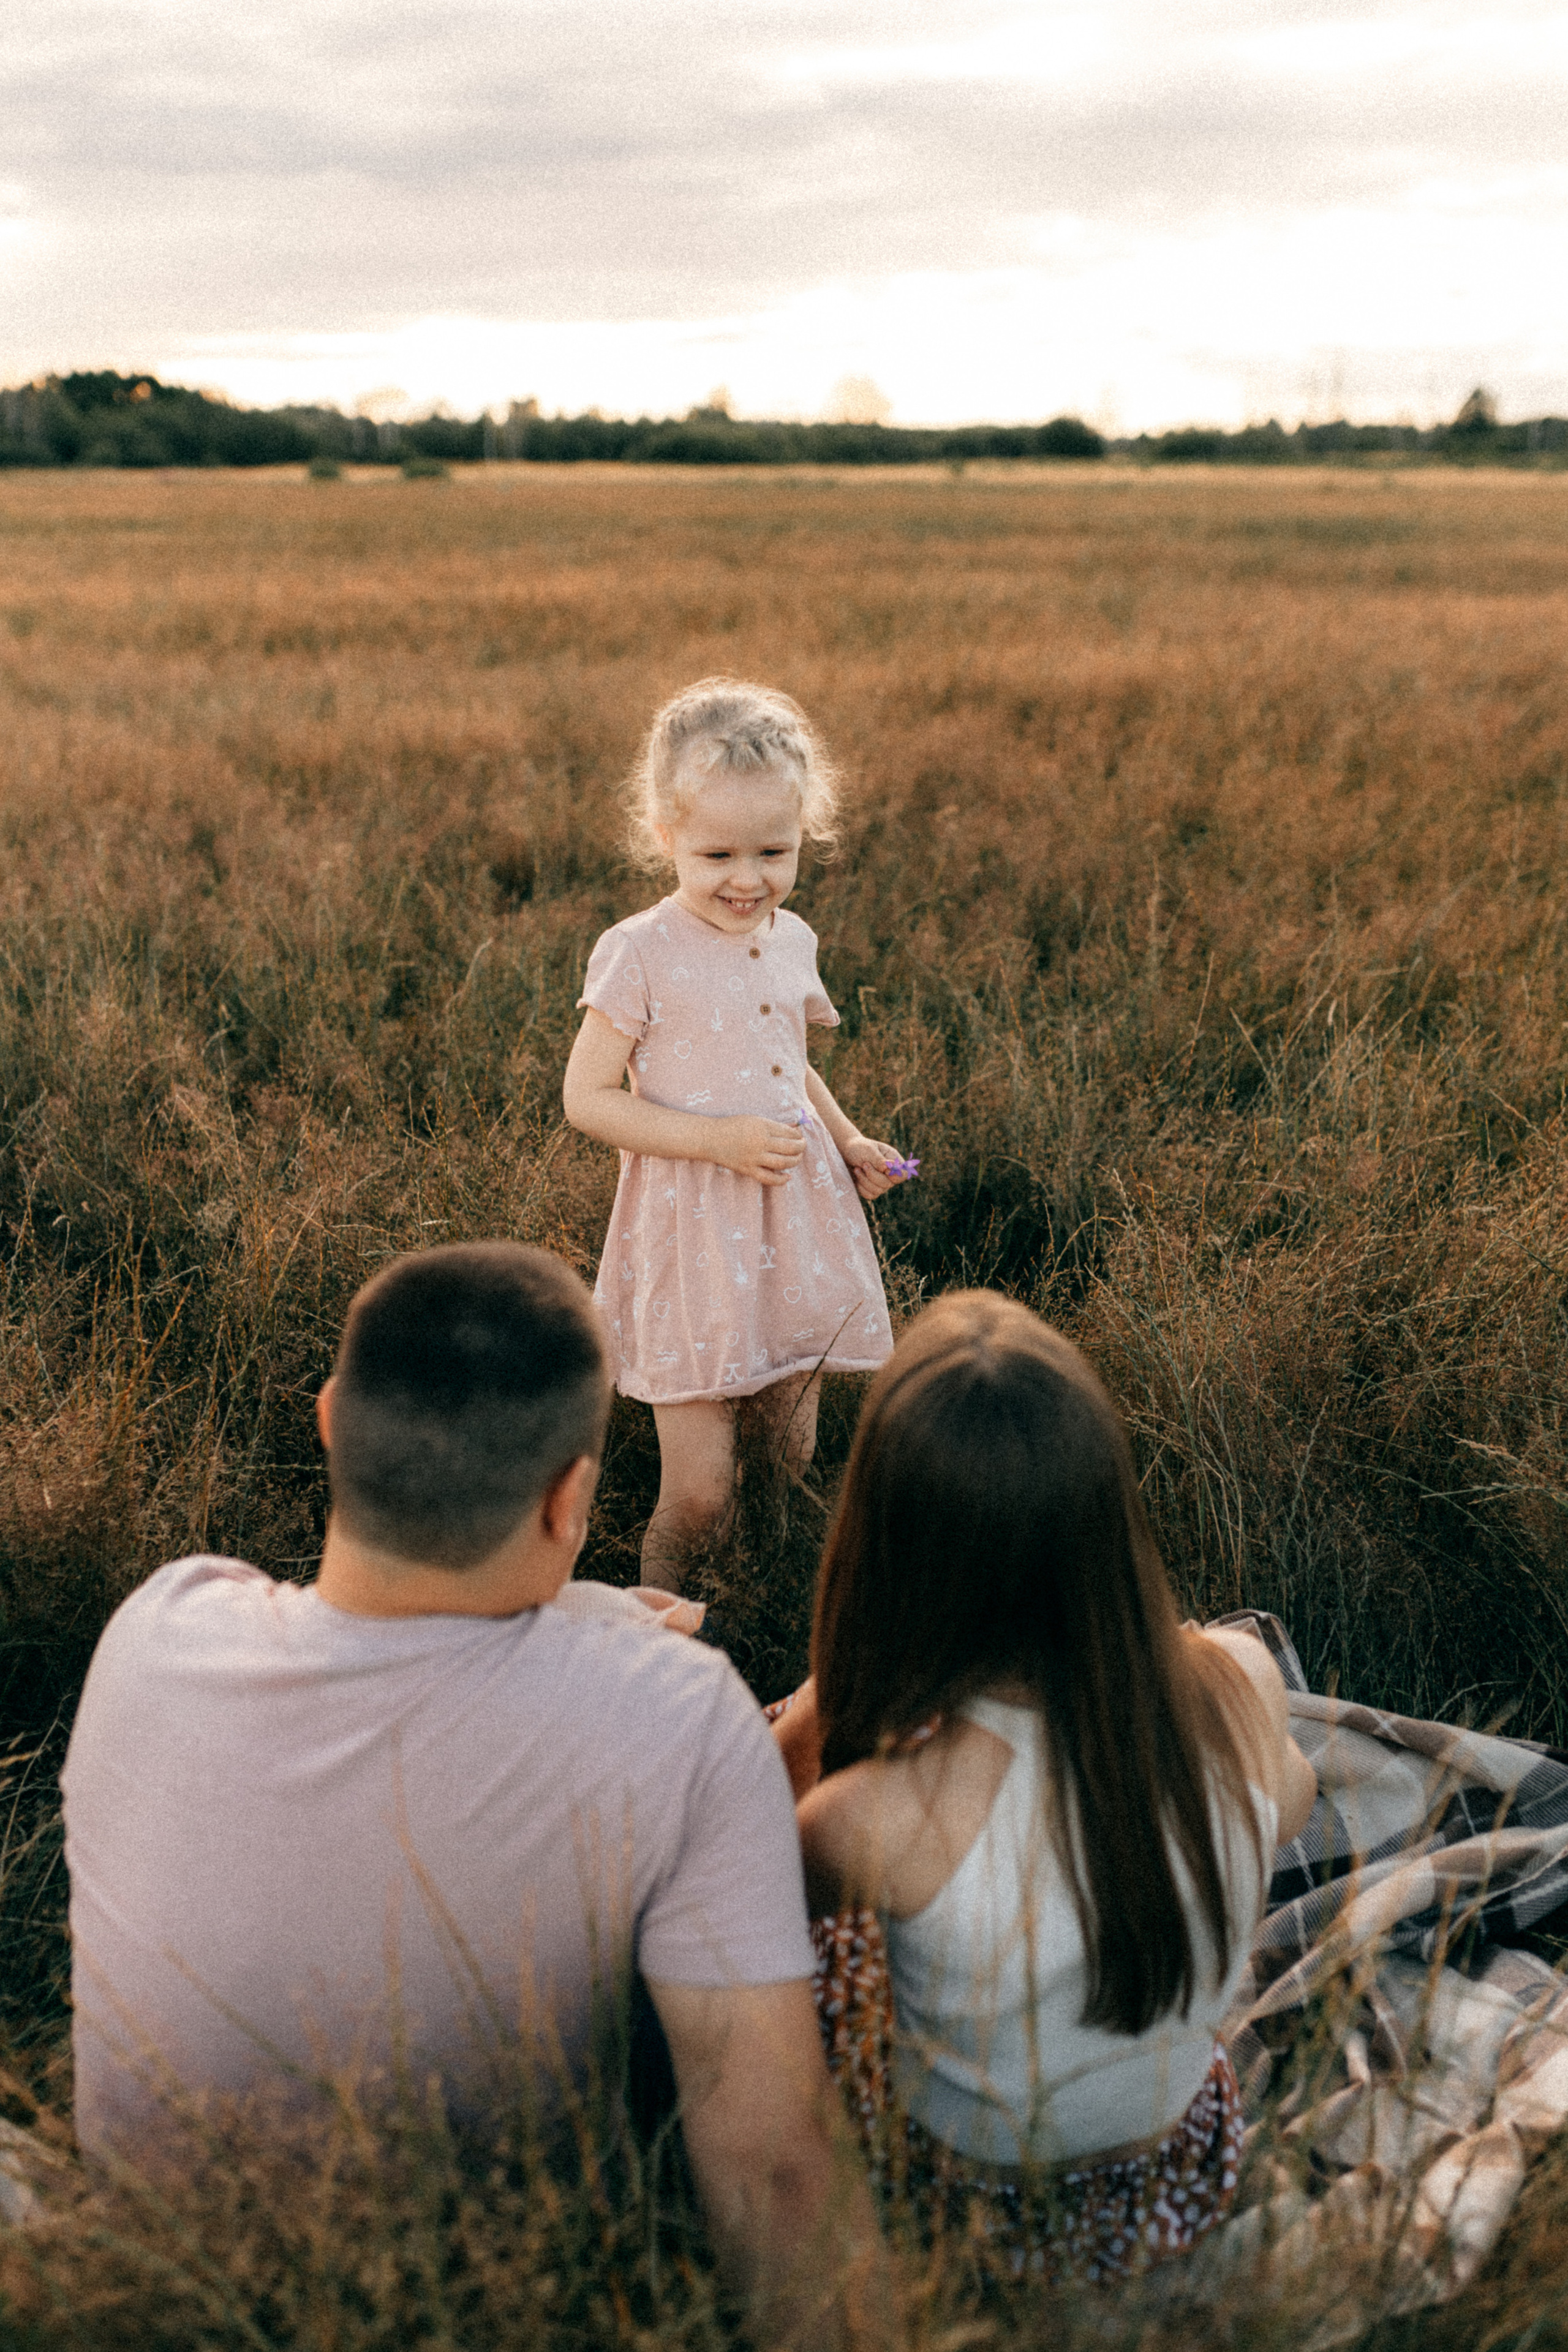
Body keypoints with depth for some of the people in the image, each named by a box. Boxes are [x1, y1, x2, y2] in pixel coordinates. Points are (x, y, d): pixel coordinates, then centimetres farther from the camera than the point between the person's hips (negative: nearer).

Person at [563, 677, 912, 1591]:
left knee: (794, 1460, 17)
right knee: (700, 1495, -4)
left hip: (800, 1227, 6)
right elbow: (588, 1098, -12)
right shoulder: (639, 955, -13)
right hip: (691, 1234, -6)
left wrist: (849, 1142, 8)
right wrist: (716, 1139, -21)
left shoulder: (793, 941, 6)